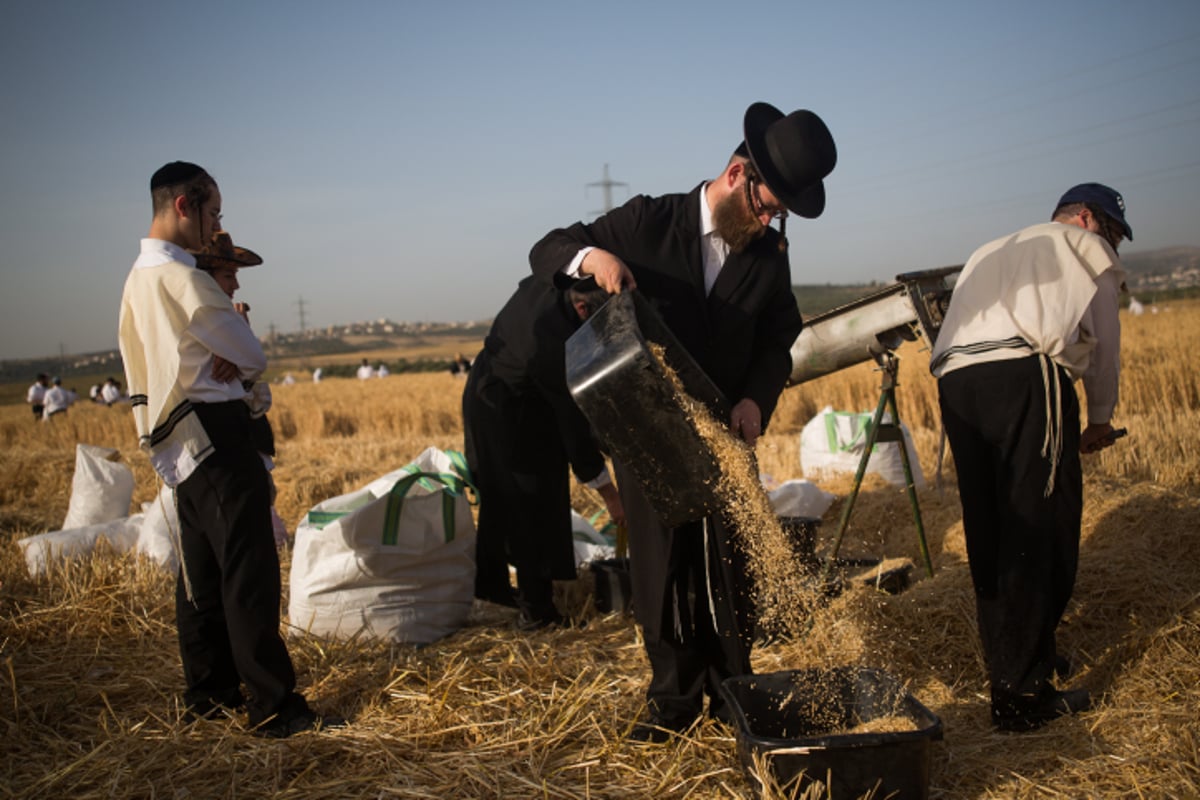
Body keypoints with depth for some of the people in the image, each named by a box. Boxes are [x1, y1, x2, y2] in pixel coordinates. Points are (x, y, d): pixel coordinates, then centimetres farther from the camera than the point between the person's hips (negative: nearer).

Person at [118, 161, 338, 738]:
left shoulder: (139, 278, 14)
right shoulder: (179, 276, -16)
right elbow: (253, 357, -11)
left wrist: (224, 358, 0)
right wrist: (238, 361, 7)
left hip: (182, 443, 10)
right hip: (215, 434, -10)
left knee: (203, 572, 15)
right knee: (250, 571, -7)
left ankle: (209, 691, 25)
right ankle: (274, 706, -4)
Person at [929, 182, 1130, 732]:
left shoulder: (989, 253, 38)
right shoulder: (1084, 245, 21)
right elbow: (1102, 338, 18)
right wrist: (1101, 416, 29)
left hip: (954, 382, 7)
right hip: (1023, 374, -7)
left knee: (990, 531, 12)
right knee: (1041, 527, -6)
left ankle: (1009, 660, 22)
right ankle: (1022, 693, -8)